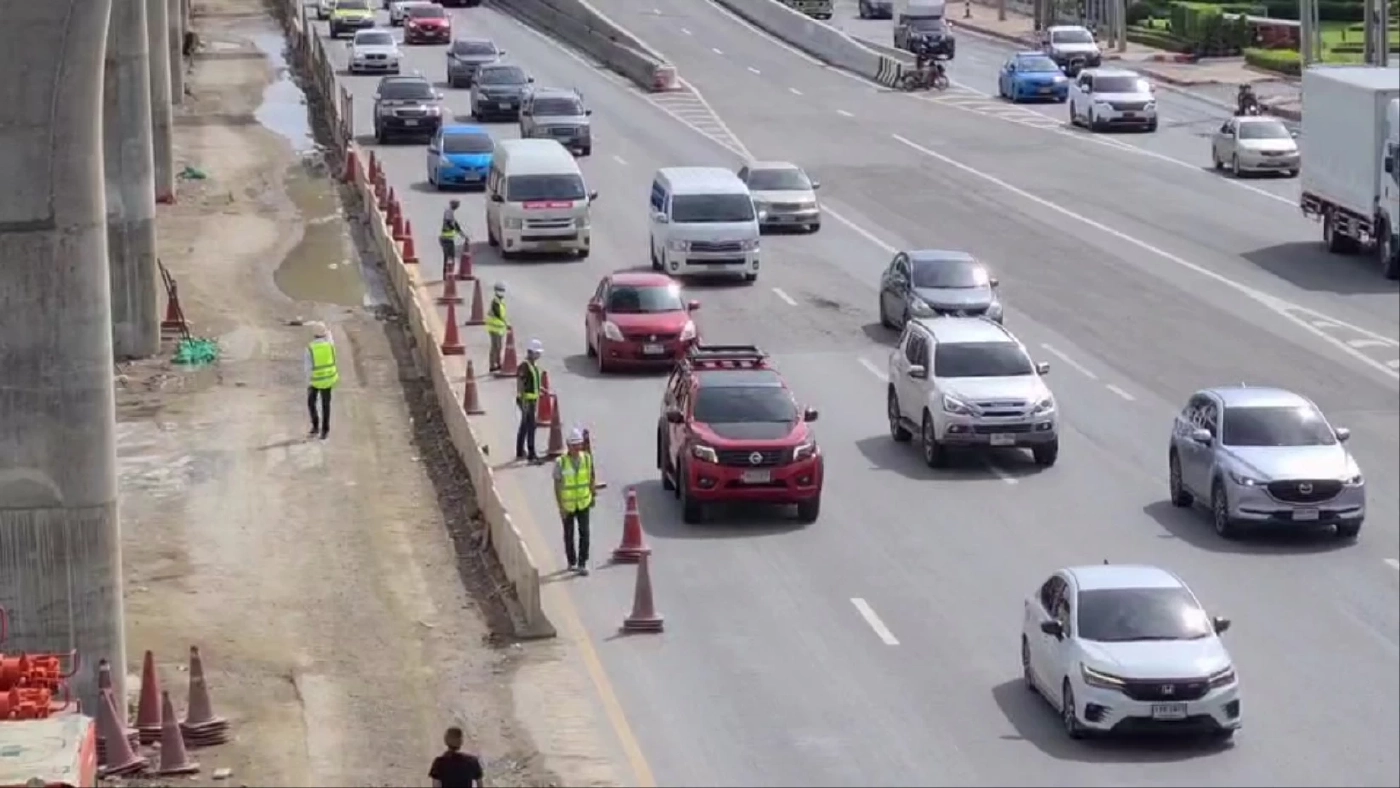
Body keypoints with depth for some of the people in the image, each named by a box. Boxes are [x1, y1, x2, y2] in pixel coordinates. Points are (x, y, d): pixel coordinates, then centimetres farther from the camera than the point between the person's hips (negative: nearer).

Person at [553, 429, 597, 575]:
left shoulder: (587, 458, -8)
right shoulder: (561, 462, -17)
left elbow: (591, 478, 6)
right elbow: (557, 485, -13)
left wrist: (593, 495, 12)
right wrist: (560, 507, -15)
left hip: (583, 502, 1)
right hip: (567, 504, -1)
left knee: (584, 533, -7)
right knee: (569, 534, 12)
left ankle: (582, 564, -4)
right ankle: (571, 562, 31)